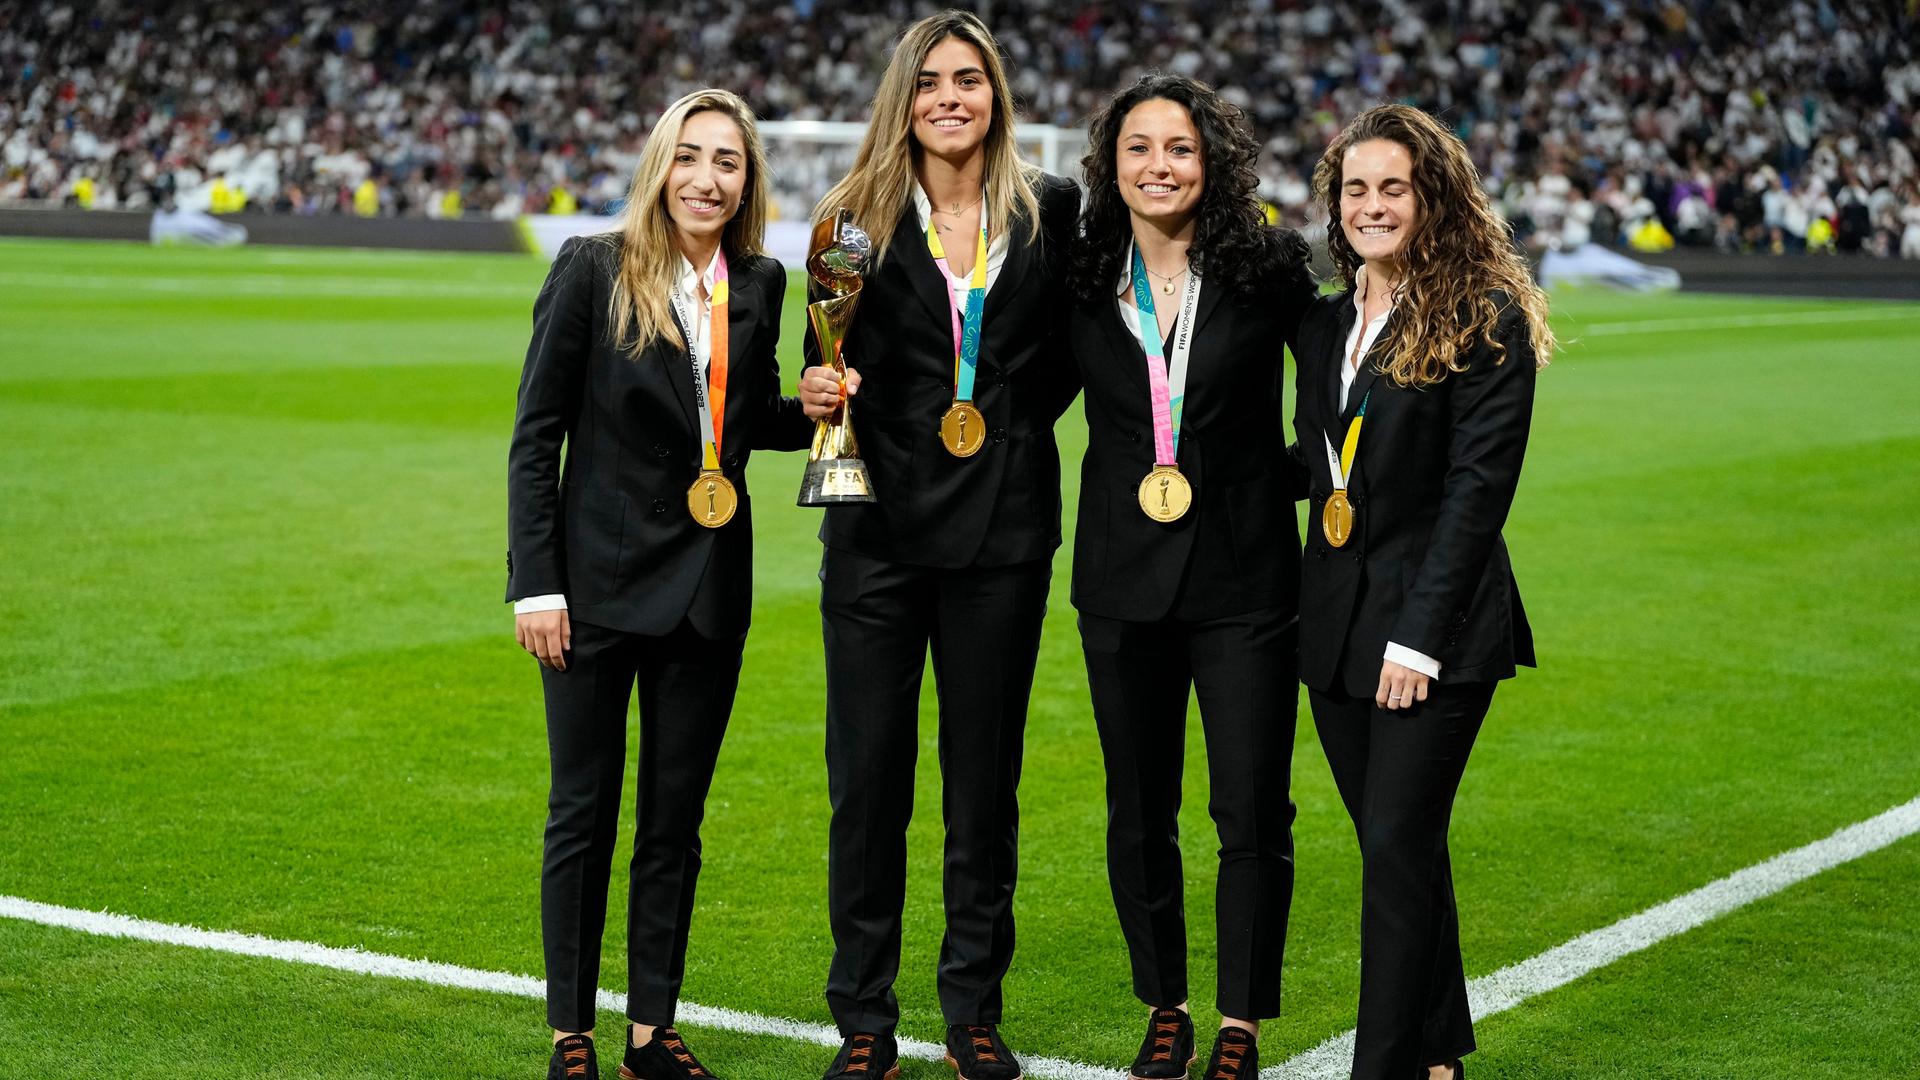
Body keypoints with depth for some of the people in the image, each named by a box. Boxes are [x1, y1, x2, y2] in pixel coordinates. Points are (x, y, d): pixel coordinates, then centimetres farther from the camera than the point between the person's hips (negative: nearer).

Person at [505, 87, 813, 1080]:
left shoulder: (758, 284, 4)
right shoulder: (593, 269, -8)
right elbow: (536, 434, -7)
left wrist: (813, 408, -5)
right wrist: (534, 584, -12)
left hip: (709, 588, 4)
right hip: (601, 584, -4)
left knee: (675, 821, 11)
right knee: (584, 814, 5)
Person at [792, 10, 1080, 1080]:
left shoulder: (1051, 210, 3)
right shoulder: (859, 218, 2)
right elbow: (832, 367, 6)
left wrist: (1019, 417, -1)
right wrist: (823, 390, -16)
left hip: (1003, 527, 1)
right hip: (880, 523, 0)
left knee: (985, 776, 9)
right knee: (868, 774, 3)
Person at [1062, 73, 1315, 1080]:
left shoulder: (1268, 267, -5)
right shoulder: (1083, 277, 1)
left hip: (1244, 577, -2)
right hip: (1124, 576, 2)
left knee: (1252, 813, 0)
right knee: (1138, 812, 11)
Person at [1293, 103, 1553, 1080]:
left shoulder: (1485, 321, -9)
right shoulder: (1324, 320, 12)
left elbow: (1477, 488, -13)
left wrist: (1420, 637, -17)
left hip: (1437, 630, -6)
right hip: (1336, 624, 6)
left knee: (1398, 849, -8)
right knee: (1394, 846, 13)